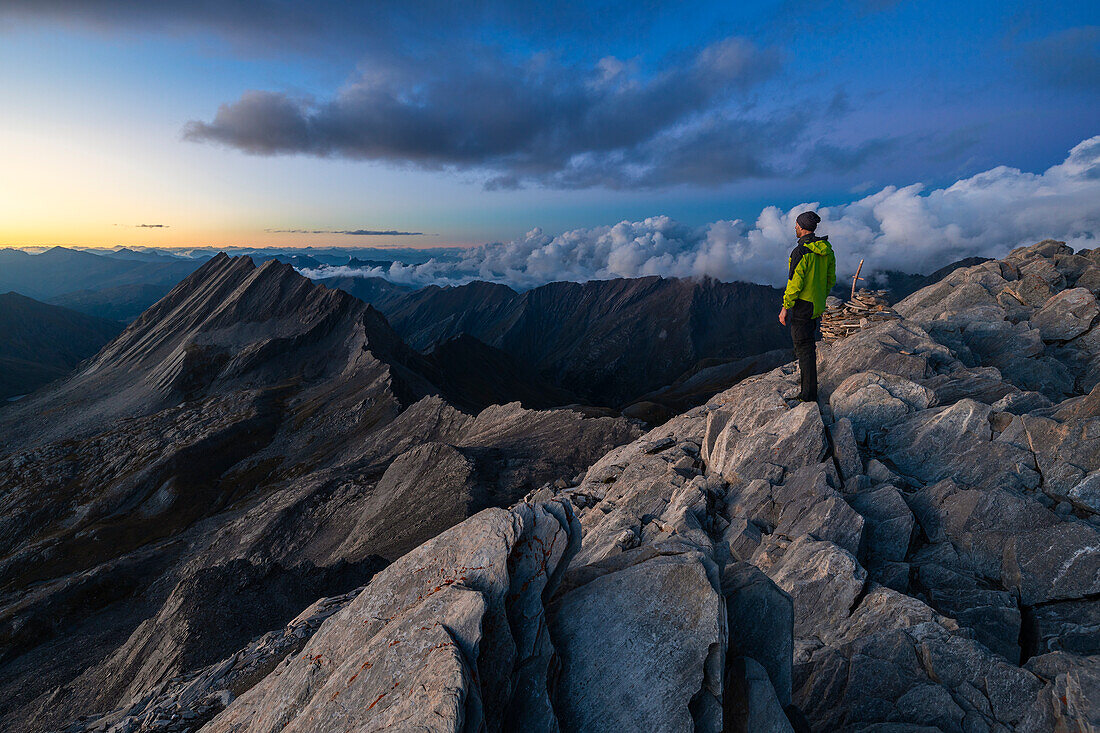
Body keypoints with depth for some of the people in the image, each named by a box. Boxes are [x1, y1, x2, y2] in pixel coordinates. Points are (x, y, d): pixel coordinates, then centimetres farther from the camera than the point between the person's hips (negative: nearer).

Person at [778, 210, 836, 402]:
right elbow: (830, 279, 14)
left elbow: (795, 284, -22)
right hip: (818, 306, 9)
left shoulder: (800, 252, -20)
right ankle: (808, 380, 36)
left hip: (802, 306, -9)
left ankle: (809, 394, 2)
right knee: (809, 344, 23)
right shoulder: (827, 250, 7)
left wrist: (785, 307, -14)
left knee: (803, 348, -2)